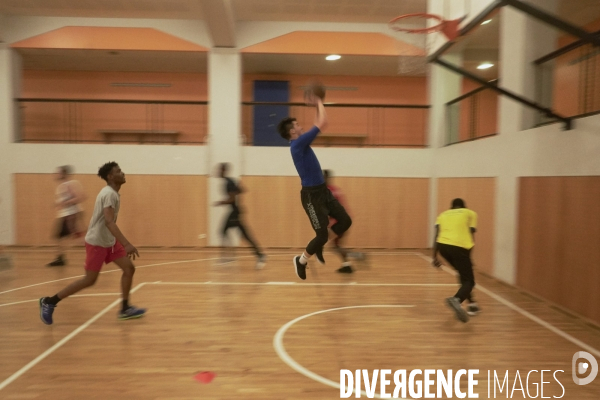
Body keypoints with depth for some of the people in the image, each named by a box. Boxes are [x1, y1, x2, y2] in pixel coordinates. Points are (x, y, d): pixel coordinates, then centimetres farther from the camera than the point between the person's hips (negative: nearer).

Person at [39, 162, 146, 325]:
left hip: (109, 241, 9)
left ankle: (125, 309, 9)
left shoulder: (112, 193, 9)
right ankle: (49, 302, 15)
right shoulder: (109, 194, -21)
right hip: (97, 242, -9)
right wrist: (127, 244, -39)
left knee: (129, 269, 1)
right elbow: (109, 222, -33)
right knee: (89, 280, -1)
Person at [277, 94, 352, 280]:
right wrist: (319, 103, -4)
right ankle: (301, 260, 21)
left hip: (323, 191, 9)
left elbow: (317, 125, 22)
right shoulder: (297, 144, -17)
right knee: (322, 234, -4)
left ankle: (319, 246, 24)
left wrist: (317, 105, 15)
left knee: (345, 220, 5)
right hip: (311, 195, -9)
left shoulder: (301, 143, 11)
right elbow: (322, 123, -17)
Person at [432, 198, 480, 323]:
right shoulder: (470, 213, 22)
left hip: (443, 245, 5)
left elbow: (437, 235, 14)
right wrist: (468, 256, 18)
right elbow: (471, 234, 10)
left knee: (464, 274, 29)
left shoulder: (443, 214, 28)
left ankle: (471, 304, 33)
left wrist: (435, 257, 13)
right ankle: (456, 300, -29)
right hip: (459, 246, -4)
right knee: (469, 281, 2)